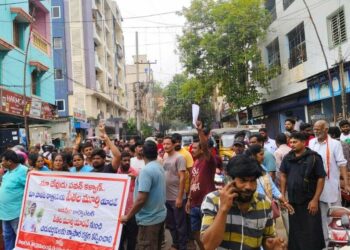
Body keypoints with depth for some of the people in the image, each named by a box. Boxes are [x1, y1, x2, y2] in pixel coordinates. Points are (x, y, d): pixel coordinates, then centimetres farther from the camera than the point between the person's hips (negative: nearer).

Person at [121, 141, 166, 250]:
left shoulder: (146, 170, -21)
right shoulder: (160, 167, 7)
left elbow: (141, 199, -25)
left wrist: (128, 216, -15)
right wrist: (138, 178, 19)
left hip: (149, 219, -9)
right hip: (160, 215, 9)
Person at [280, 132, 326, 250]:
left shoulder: (314, 157, -11)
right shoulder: (288, 157, 3)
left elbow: (321, 178, -9)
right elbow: (283, 176, 11)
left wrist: (315, 200, -13)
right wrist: (283, 195, 5)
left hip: (309, 201, -4)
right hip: (292, 200, 4)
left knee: (311, 232, 3)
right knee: (295, 231, 16)